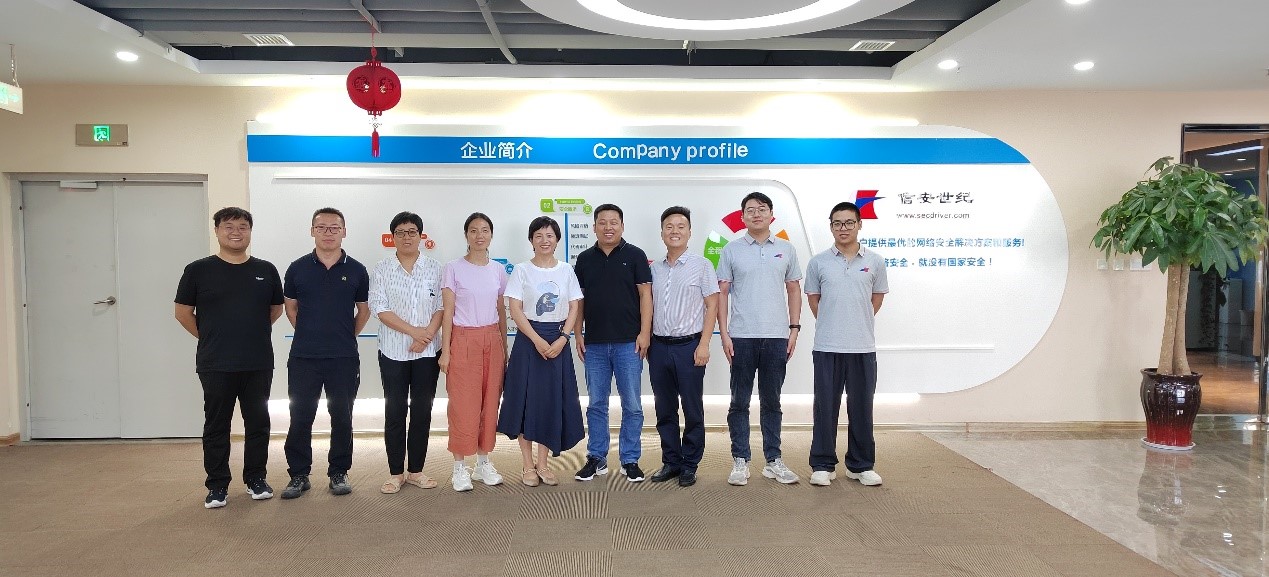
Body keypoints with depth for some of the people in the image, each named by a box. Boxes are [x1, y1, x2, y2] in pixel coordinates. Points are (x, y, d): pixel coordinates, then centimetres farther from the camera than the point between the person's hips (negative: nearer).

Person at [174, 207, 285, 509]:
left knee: (258, 423, 10)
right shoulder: (199, 270, -1)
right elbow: (183, 312, 4)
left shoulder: (266, 270, 5)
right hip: (215, 365, -2)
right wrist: (210, 337, 3)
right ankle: (217, 485, 18)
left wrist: (252, 333, 10)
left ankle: (256, 479, 24)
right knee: (216, 426, 6)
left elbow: (276, 308, 16)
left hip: (259, 363, 2)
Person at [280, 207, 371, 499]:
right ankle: (299, 475, 19)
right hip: (303, 357, 1)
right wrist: (309, 333, 11)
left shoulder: (356, 270, 1)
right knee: (300, 418, 5)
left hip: (344, 357, 0)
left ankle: (339, 473, 20)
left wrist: (347, 336, 10)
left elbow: (363, 310, 12)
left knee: (342, 417, 7)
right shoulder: (297, 268, 2)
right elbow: (291, 307, 14)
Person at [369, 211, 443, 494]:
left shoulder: (434, 268, 4)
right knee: (395, 411, 4)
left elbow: (441, 306, 0)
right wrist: (414, 331, -16)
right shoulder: (381, 270, 1)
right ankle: (396, 472, 15)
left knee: (422, 410, 6)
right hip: (393, 352, -1)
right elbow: (380, 309, -7)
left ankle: (416, 470, 18)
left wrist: (427, 336, -14)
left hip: (427, 352, 1)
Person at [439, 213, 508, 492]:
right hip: (463, 340, -4)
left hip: (492, 340, 4)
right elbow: (447, 312, -4)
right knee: (463, 404, -1)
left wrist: (504, 348, 11)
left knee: (490, 403, 7)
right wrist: (445, 351, -8)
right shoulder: (454, 268, -3)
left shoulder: (498, 270, 8)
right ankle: (460, 467, 10)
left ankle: (483, 462, 19)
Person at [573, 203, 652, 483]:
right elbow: (579, 299, 11)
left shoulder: (635, 255, 0)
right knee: (596, 404, 10)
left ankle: (630, 460, 14)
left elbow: (645, 295, -2)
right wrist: (578, 333, 5)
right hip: (594, 344, 3)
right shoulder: (585, 259, 9)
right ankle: (596, 459, 20)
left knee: (632, 405, 3)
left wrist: (644, 333, -9)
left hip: (628, 342, -3)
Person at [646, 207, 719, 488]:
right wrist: (646, 342, 8)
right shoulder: (654, 268, 10)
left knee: (692, 410, 4)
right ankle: (670, 462, 23)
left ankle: (689, 465, 16)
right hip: (659, 346, 4)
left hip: (688, 345, -4)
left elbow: (712, 306, -4)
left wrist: (703, 344, -11)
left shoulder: (701, 265, -2)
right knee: (665, 410, 11)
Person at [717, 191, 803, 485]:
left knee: (772, 401, 10)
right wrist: (724, 333, -5)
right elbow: (722, 293, 2)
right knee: (739, 401, 4)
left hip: (777, 336, 2)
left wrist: (794, 328, 3)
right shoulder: (732, 250, 3)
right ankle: (740, 461, 13)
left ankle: (773, 460, 19)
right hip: (742, 337, -1)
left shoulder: (786, 249, 8)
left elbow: (794, 290, 11)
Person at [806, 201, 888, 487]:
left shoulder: (875, 261, 4)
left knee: (861, 408, 8)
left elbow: (877, 298, 14)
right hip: (827, 347, -1)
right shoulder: (818, 262, 1)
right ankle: (822, 465, 15)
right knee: (825, 407, 5)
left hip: (863, 347, 1)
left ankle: (861, 466, 20)